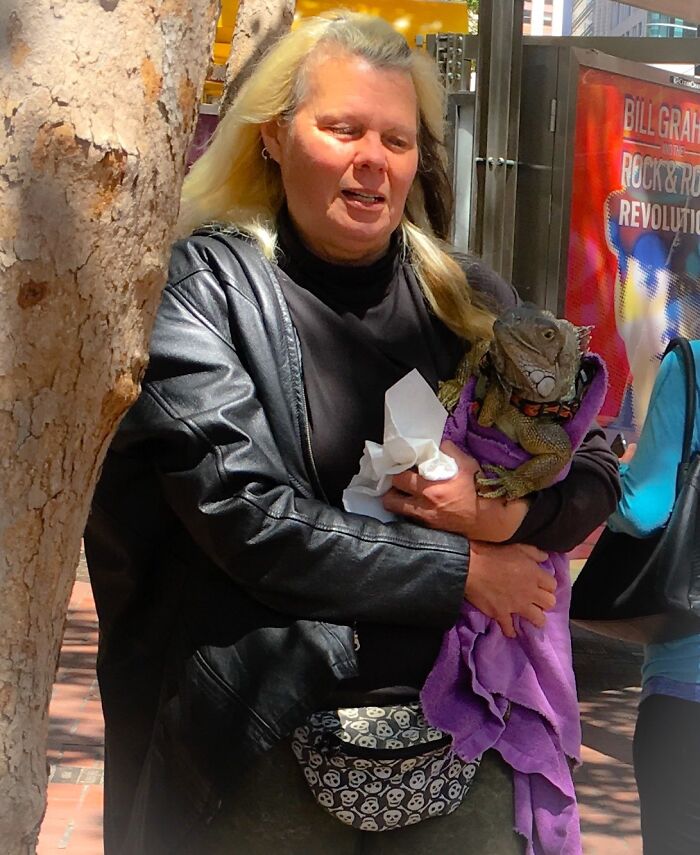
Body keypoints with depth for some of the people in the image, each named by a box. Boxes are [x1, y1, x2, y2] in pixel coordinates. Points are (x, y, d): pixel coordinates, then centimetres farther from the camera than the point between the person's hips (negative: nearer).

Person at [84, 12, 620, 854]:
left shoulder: (468, 300, 5)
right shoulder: (205, 286, -7)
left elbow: (596, 474, 9)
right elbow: (246, 518, -17)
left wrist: (511, 513, -13)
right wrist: (463, 571, -12)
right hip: (261, 741, -4)